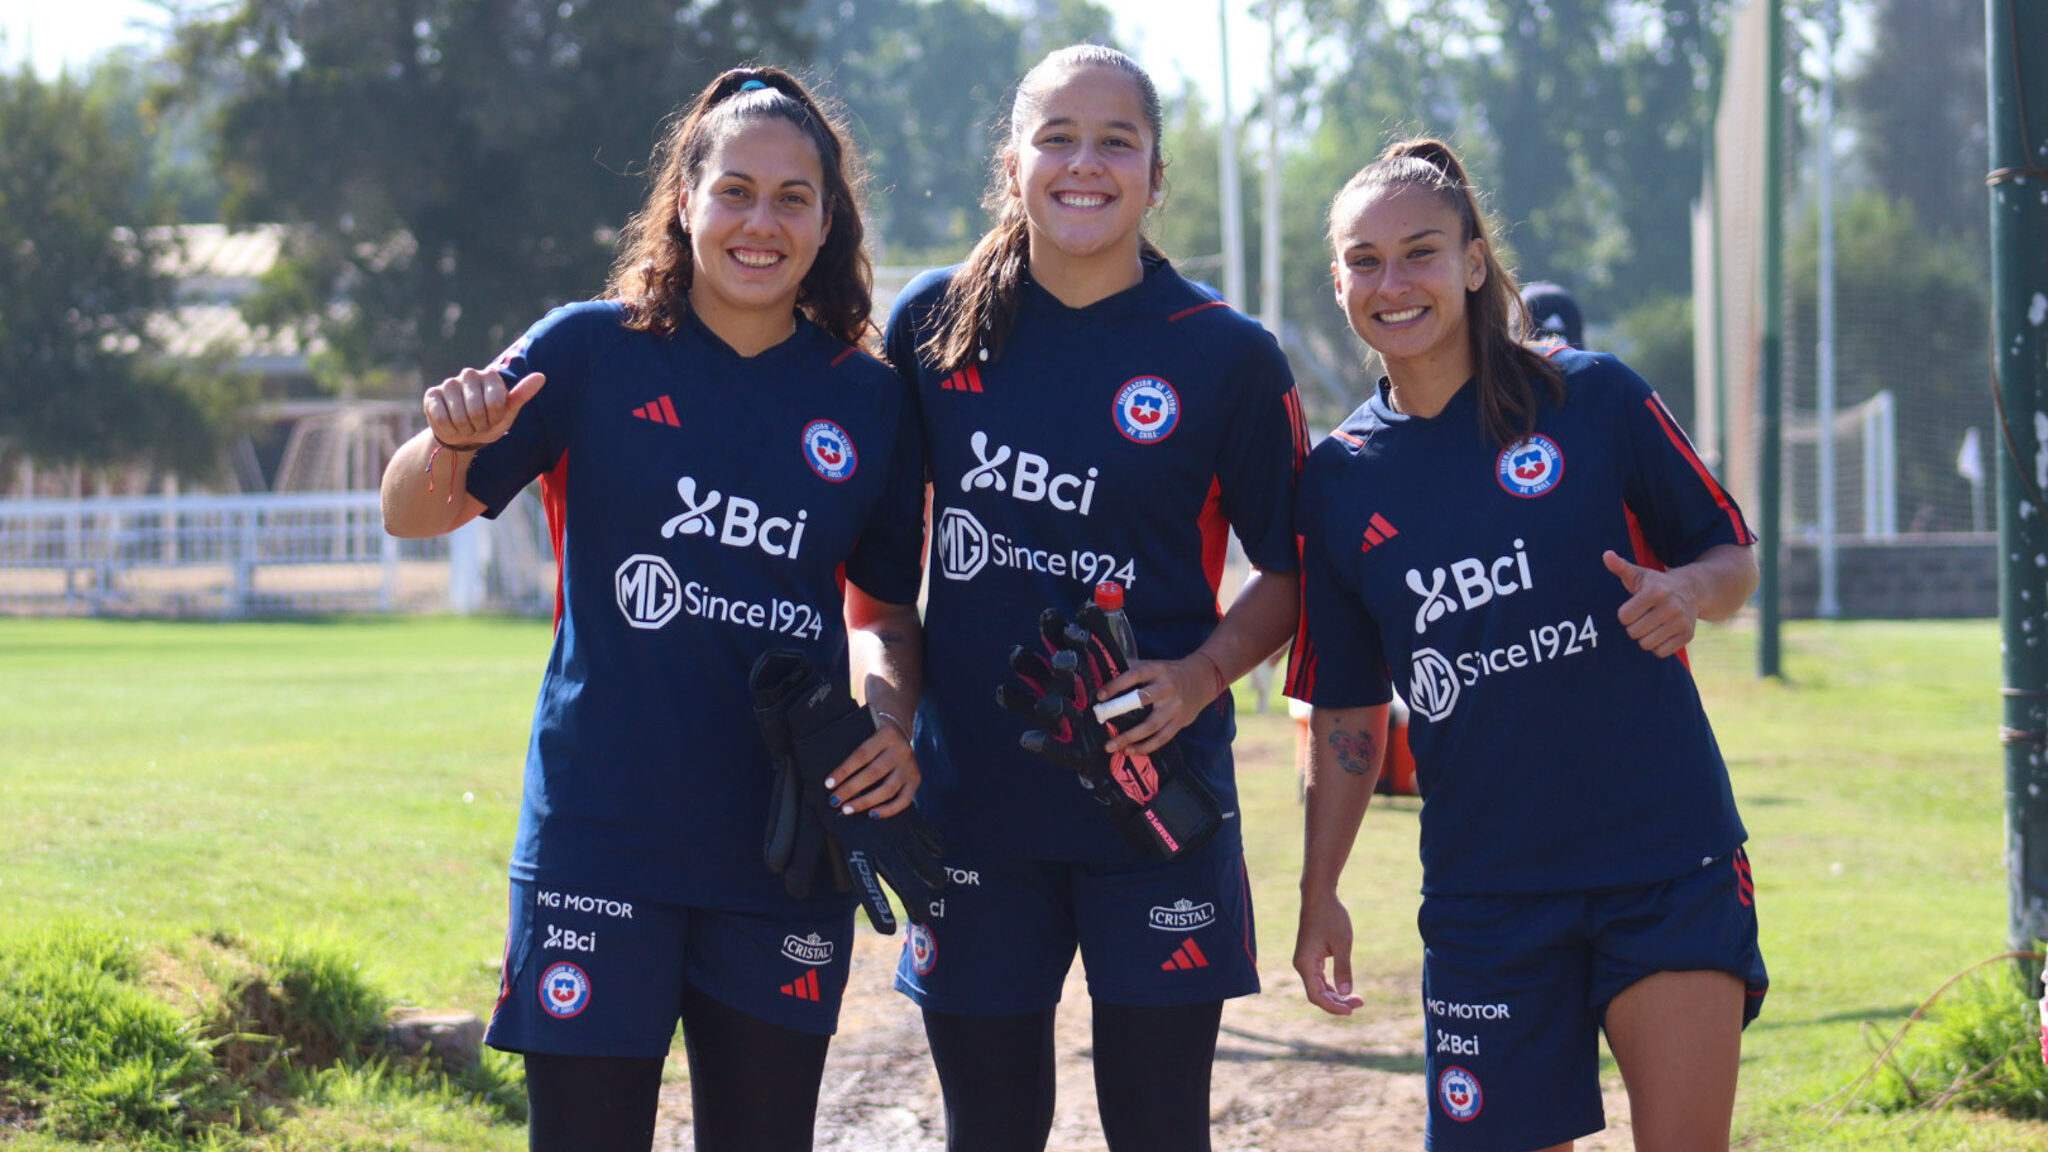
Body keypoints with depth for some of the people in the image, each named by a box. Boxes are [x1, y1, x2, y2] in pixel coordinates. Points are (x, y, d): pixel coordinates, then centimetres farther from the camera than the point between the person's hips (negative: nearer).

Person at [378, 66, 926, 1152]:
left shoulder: (867, 401, 6)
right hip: (601, 836, -3)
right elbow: (414, 516, 1)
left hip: (785, 848, 3)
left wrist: (892, 718, -4)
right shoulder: (594, 351, -1)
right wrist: (451, 445, -21)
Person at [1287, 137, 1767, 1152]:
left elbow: (1733, 558, 7)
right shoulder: (1339, 483, 6)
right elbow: (1348, 713, 12)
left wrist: (1687, 592, -16)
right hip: (1484, 892, 2)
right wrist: (1319, 893, 8)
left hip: (1665, 853, -2)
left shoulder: (1593, 399, -1)